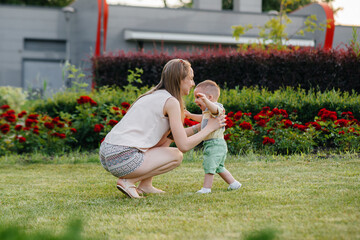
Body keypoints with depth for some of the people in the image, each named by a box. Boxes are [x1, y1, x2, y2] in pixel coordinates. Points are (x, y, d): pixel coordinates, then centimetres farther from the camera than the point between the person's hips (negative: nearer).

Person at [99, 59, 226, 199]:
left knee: (168, 135, 21)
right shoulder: (171, 102, -6)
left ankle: (145, 185, 16)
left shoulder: (154, 96, 21)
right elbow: (183, 145, -8)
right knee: (177, 156, 6)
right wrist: (209, 128, 4)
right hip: (123, 158, -9)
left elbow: (175, 135, 29)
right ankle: (128, 182, -2)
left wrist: (200, 127, 25)